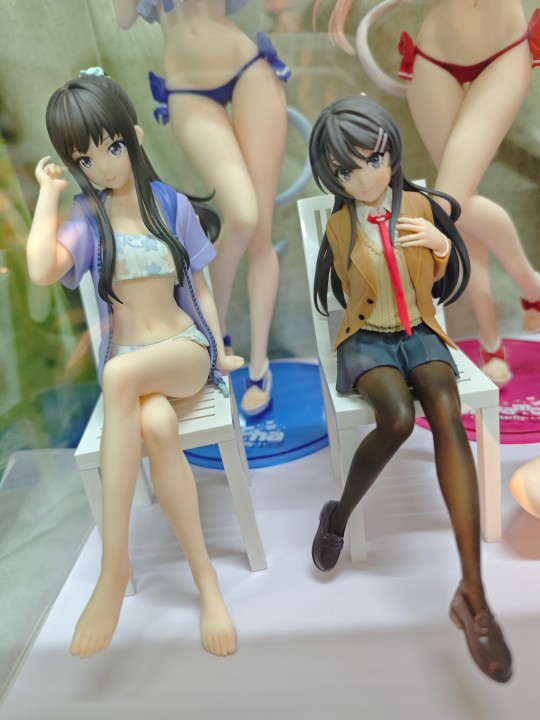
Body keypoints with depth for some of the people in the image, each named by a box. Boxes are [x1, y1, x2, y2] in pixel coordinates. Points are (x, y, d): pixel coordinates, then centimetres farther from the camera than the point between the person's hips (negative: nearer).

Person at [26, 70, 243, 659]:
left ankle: (114, 566, -29)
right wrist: (47, 193, -5)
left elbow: (200, 286, 8)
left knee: (121, 374, -36)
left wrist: (219, 352, -3)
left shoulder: (172, 205, 6)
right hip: (124, 359, 1)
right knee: (155, 425, -35)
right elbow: (42, 272, -16)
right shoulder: (86, 218, 5)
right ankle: (206, 580, -23)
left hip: (185, 350, -1)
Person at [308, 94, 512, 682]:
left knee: (447, 412, -32)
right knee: (398, 417, -35)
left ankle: (473, 593, -32)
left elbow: (446, 289, 7)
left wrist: (443, 249, -12)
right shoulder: (339, 227, -1)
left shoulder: (423, 207, 1)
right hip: (366, 338, -1)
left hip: (421, 334, 2)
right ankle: (339, 514, -5)